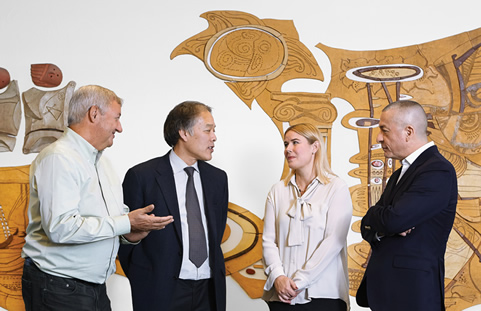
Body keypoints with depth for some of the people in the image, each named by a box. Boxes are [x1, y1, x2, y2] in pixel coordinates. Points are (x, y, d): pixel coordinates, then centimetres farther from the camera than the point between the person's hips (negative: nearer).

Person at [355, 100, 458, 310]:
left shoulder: (438, 171, -14)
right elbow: (367, 228, 11)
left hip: (412, 293, -8)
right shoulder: (400, 174, 16)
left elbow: (394, 219, -25)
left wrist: (374, 215, -3)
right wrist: (384, 228, -12)